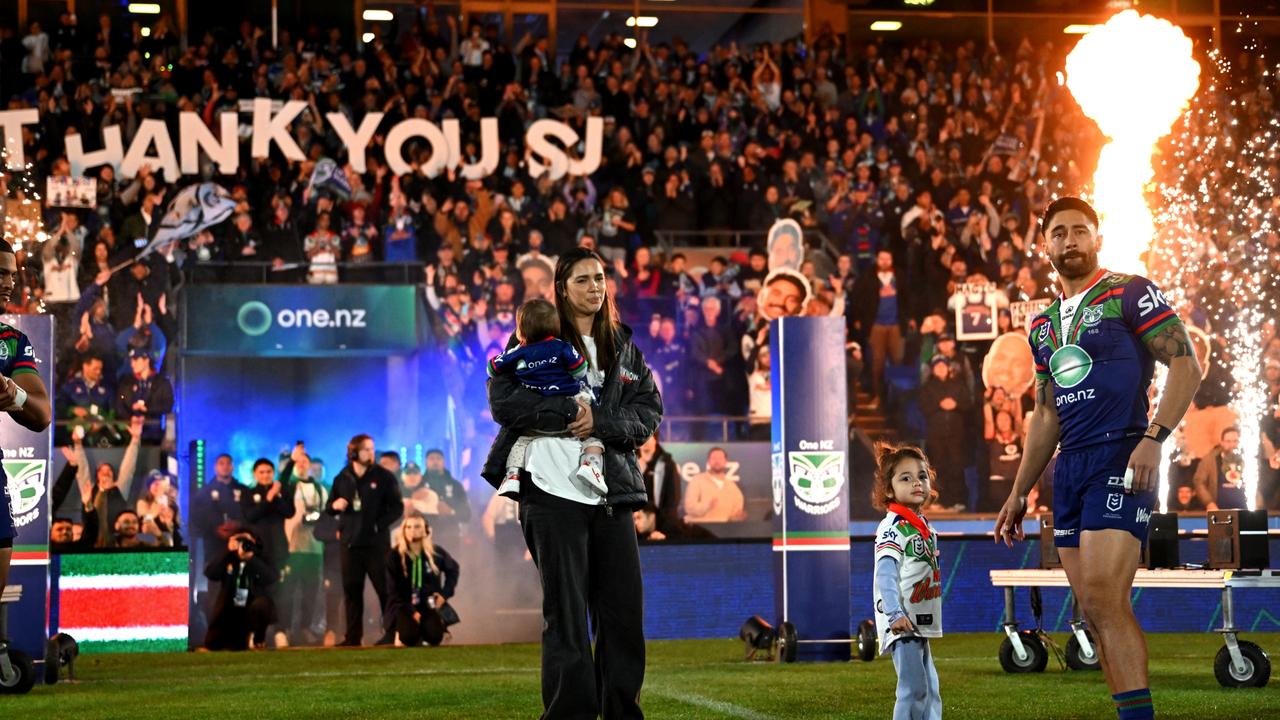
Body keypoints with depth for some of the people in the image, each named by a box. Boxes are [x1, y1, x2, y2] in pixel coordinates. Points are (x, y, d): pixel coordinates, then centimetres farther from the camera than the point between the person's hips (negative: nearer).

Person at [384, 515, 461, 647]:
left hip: (429, 604, 2)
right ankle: (402, 628, 9)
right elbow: (393, 590, -6)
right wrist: (410, 611, -16)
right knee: (409, 636, -30)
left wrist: (445, 594, 4)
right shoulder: (394, 555, -6)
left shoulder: (436, 552, 0)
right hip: (404, 605, -2)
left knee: (434, 637, -25)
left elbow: (453, 569, 19)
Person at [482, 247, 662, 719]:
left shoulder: (623, 348, 16)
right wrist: (568, 412, -14)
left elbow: (648, 412, 6)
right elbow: (503, 400, -8)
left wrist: (600, 422, -11)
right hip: (553, 493, -4)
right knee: (566, 617, -3)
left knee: (624, 610, 2)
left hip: (612, 494, 4)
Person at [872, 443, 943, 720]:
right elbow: (885, 573, -22)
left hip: (920, 624, 9)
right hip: (902, 625, -9)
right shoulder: (893, 527, -12)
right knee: (914, 688, -15)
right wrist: (895, 614, -33)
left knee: (930, 692, 13)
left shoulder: (924, 527, 15)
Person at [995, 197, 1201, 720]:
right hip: (1069, 470, 8)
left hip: (1120, 460, -8)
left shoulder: (1130, 294, -1)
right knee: (1096, 611, 3)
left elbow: (1185, 365, -7)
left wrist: (1154, 439, -20)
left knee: (1103, 599, -20)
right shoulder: (1042, 324, 20)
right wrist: (1018, 494, 22)